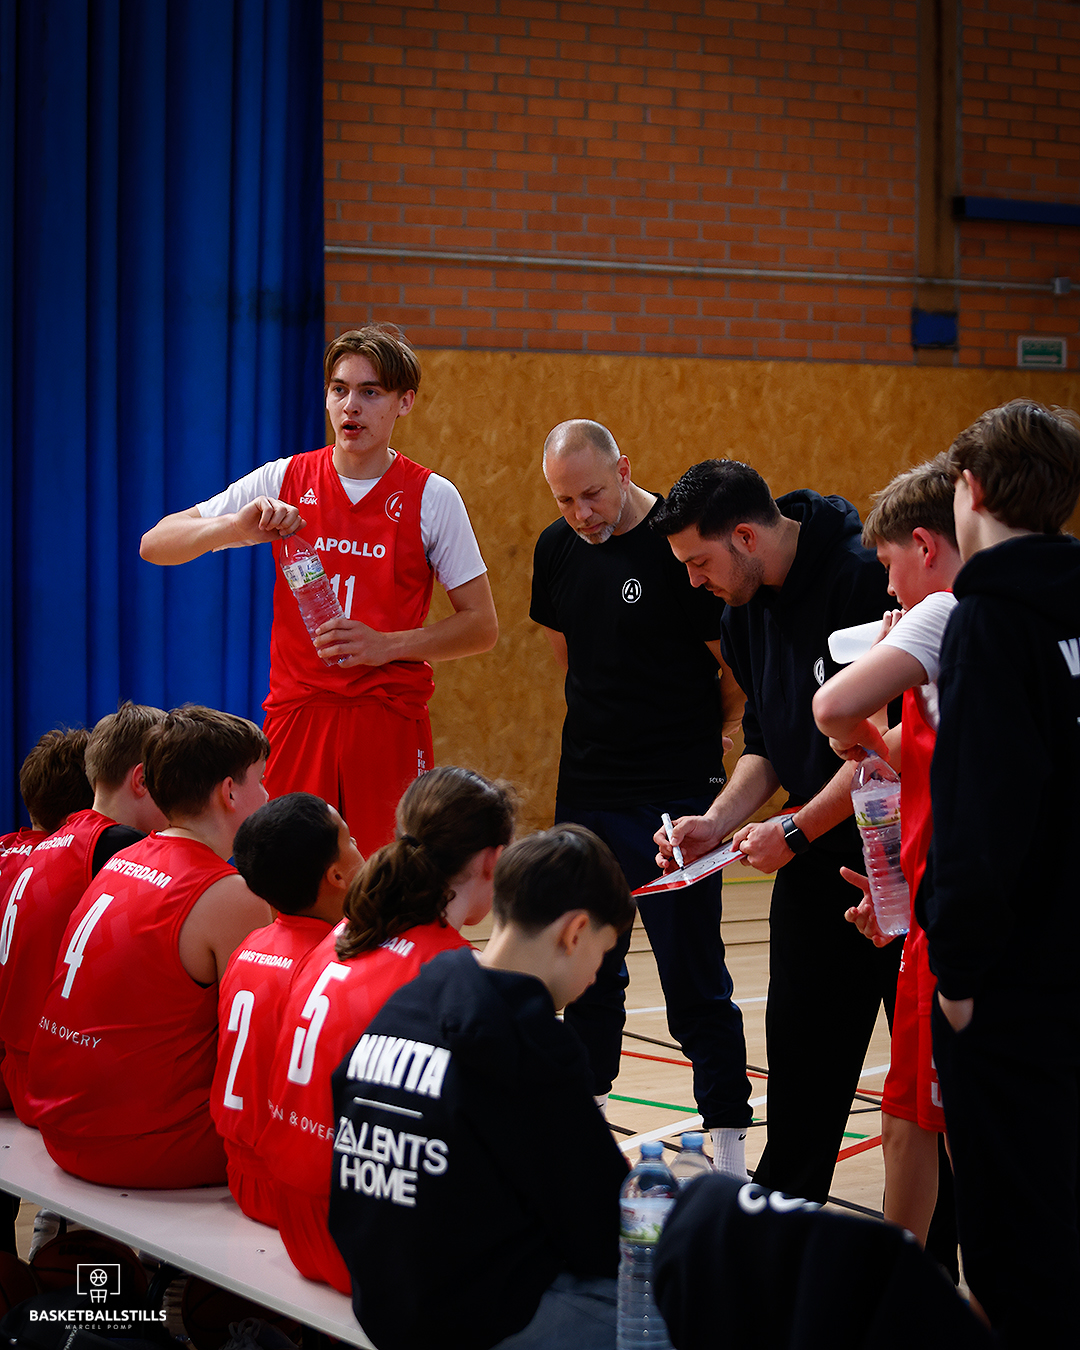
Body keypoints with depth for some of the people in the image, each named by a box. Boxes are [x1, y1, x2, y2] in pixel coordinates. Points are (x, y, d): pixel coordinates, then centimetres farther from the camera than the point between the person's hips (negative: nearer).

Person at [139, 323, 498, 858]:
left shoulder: (432, 497, 1)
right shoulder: (283, 481, 5)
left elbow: (482, 627, 3)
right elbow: (155, 545, 4)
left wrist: (386, 645, -11)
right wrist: (236, 528, -15)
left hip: (390, 719, -1)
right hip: (296, 712, 1)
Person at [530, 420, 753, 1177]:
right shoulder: (558, 549, 6)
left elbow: (740, 667, -6)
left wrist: (704, 737, 7)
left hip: (675, 797, -6)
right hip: (586, 786, 6)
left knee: (694, 978, -4)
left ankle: (730, 1148, 2)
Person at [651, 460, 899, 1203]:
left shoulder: (865, 578, -21)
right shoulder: (745, 611, 6)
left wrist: (796, 829, -18)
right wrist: (717, 822, -2)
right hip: (816, 858, 7)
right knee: (799, 1038, 9)